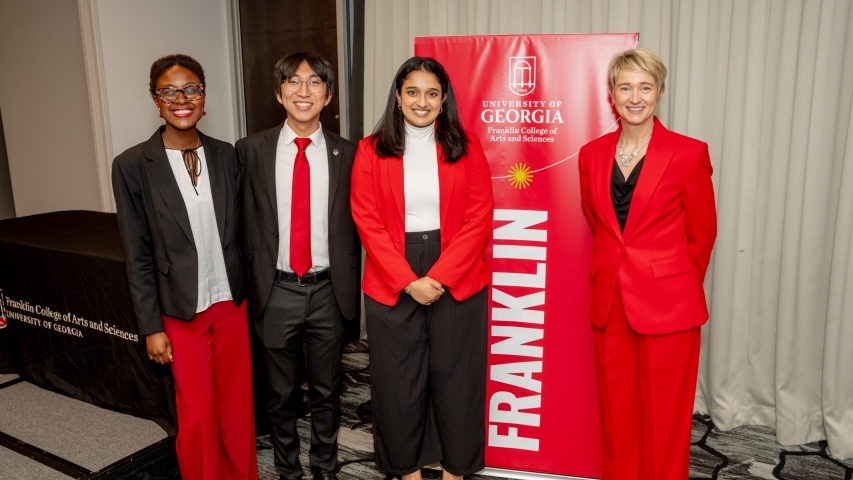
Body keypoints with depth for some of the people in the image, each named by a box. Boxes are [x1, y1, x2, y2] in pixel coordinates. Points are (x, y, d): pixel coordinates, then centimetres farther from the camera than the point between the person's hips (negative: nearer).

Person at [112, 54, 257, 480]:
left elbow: (238, 231, 6)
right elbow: (137, 255, -5)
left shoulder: (225, 156, 1)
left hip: (231, 301, 3)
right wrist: (151, 326, -5)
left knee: (238, 403, 14)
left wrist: (249, 292, 5)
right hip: (182, 310, -3)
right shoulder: (132, 165, -8)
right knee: (197, 413, 9)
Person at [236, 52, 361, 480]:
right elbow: (246, 224, 1)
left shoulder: (346, 154, -1)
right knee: (281, 395, 17)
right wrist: (252, 283, 1)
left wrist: (350, 288, 2)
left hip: (329, 291, 0)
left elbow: (353, 228, 3)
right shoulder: (251, 150, -2)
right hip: (276, 291, 0)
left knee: (326, 392, 17)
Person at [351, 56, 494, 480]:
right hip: (392, 282, 0)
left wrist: (439, 277, -13)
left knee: (454, 374, 9)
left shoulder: (466, 147, 2)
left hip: (456, 279, 0)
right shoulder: (371, 150, 1)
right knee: (398, 377, 10)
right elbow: (367, 222, -4)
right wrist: (407, 281, -12)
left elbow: (478, 220, -4)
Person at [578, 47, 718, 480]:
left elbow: (702, 233, 1)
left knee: (663, 419, 8)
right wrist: (614, 271, 13)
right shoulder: (592, 154, 5)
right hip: (610, 302, 4)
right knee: (617, 415, 14)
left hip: (667, 305, -3)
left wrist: (675, 283, 8)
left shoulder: (689, 153, -7)